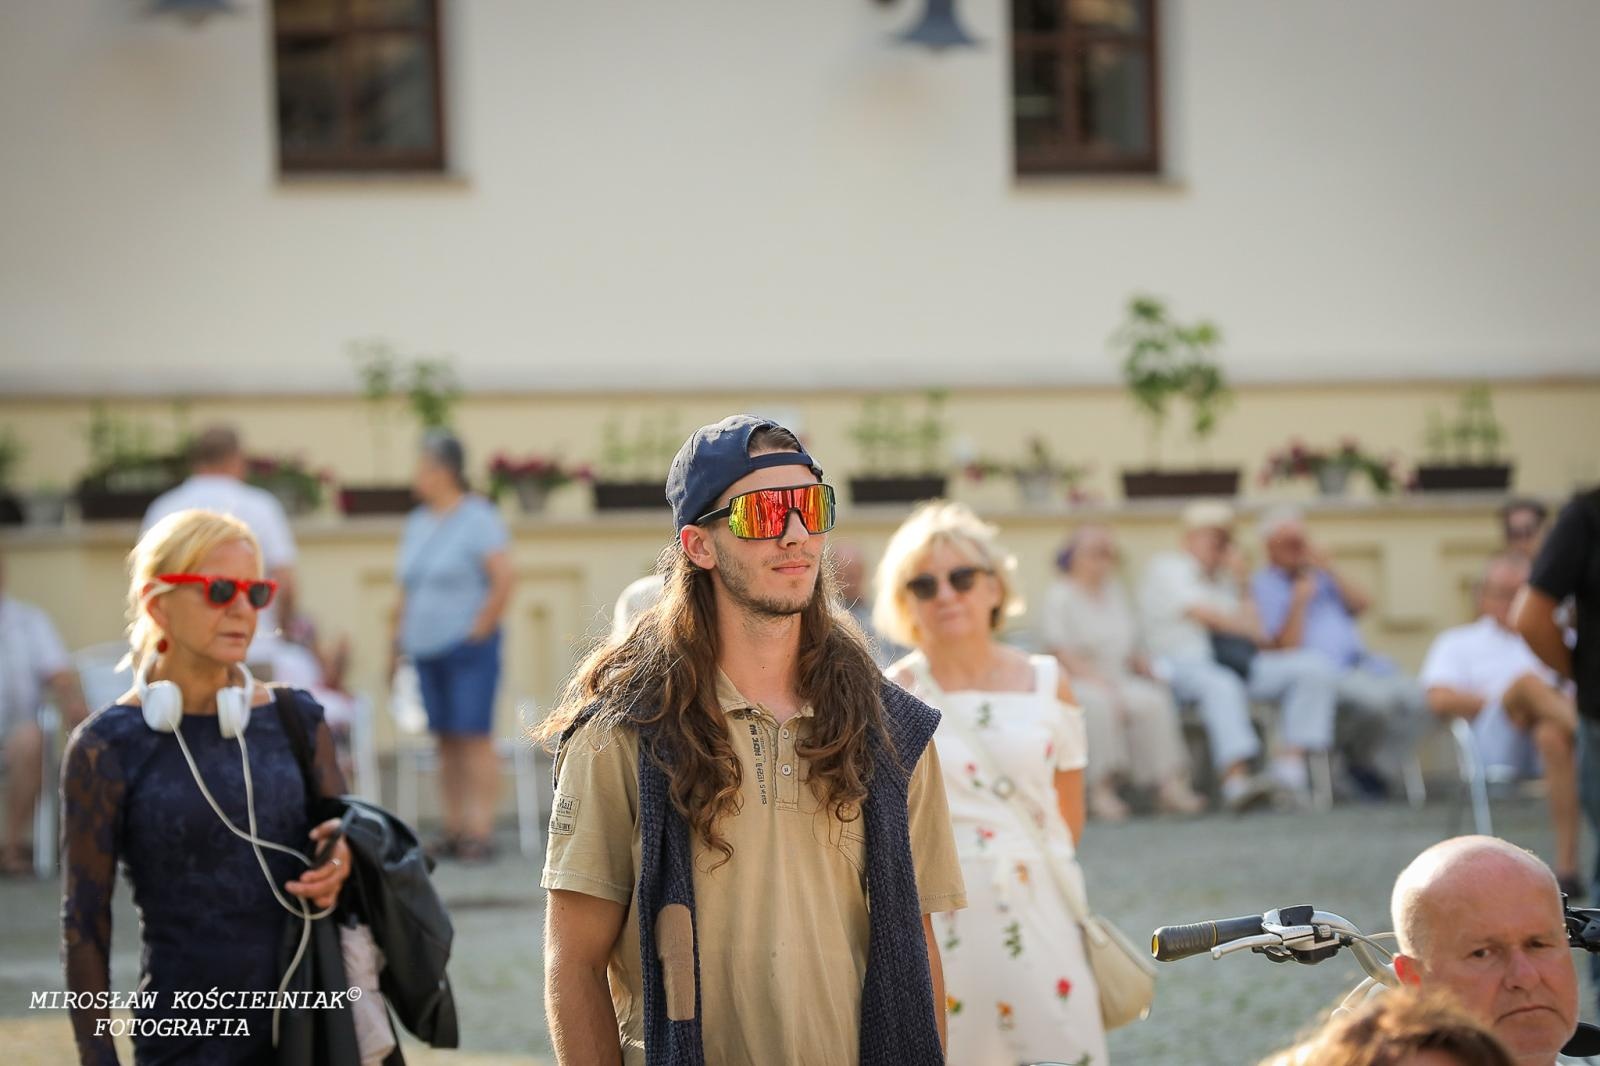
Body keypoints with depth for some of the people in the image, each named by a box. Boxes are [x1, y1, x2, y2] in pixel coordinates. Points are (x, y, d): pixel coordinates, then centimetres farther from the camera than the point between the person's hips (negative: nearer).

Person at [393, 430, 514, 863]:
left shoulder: (476, 518, -8)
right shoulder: (418, 522, 14)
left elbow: (504, 578, -14)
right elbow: (408, 587, 21)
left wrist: (481, 628, -13)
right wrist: (403, 631, 12)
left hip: (468, 648, -7)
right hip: (427, 650, 7)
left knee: (473, 737, -9)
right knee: (445, 741, 7)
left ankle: (480, 832, -11)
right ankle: (454, 829, 10)